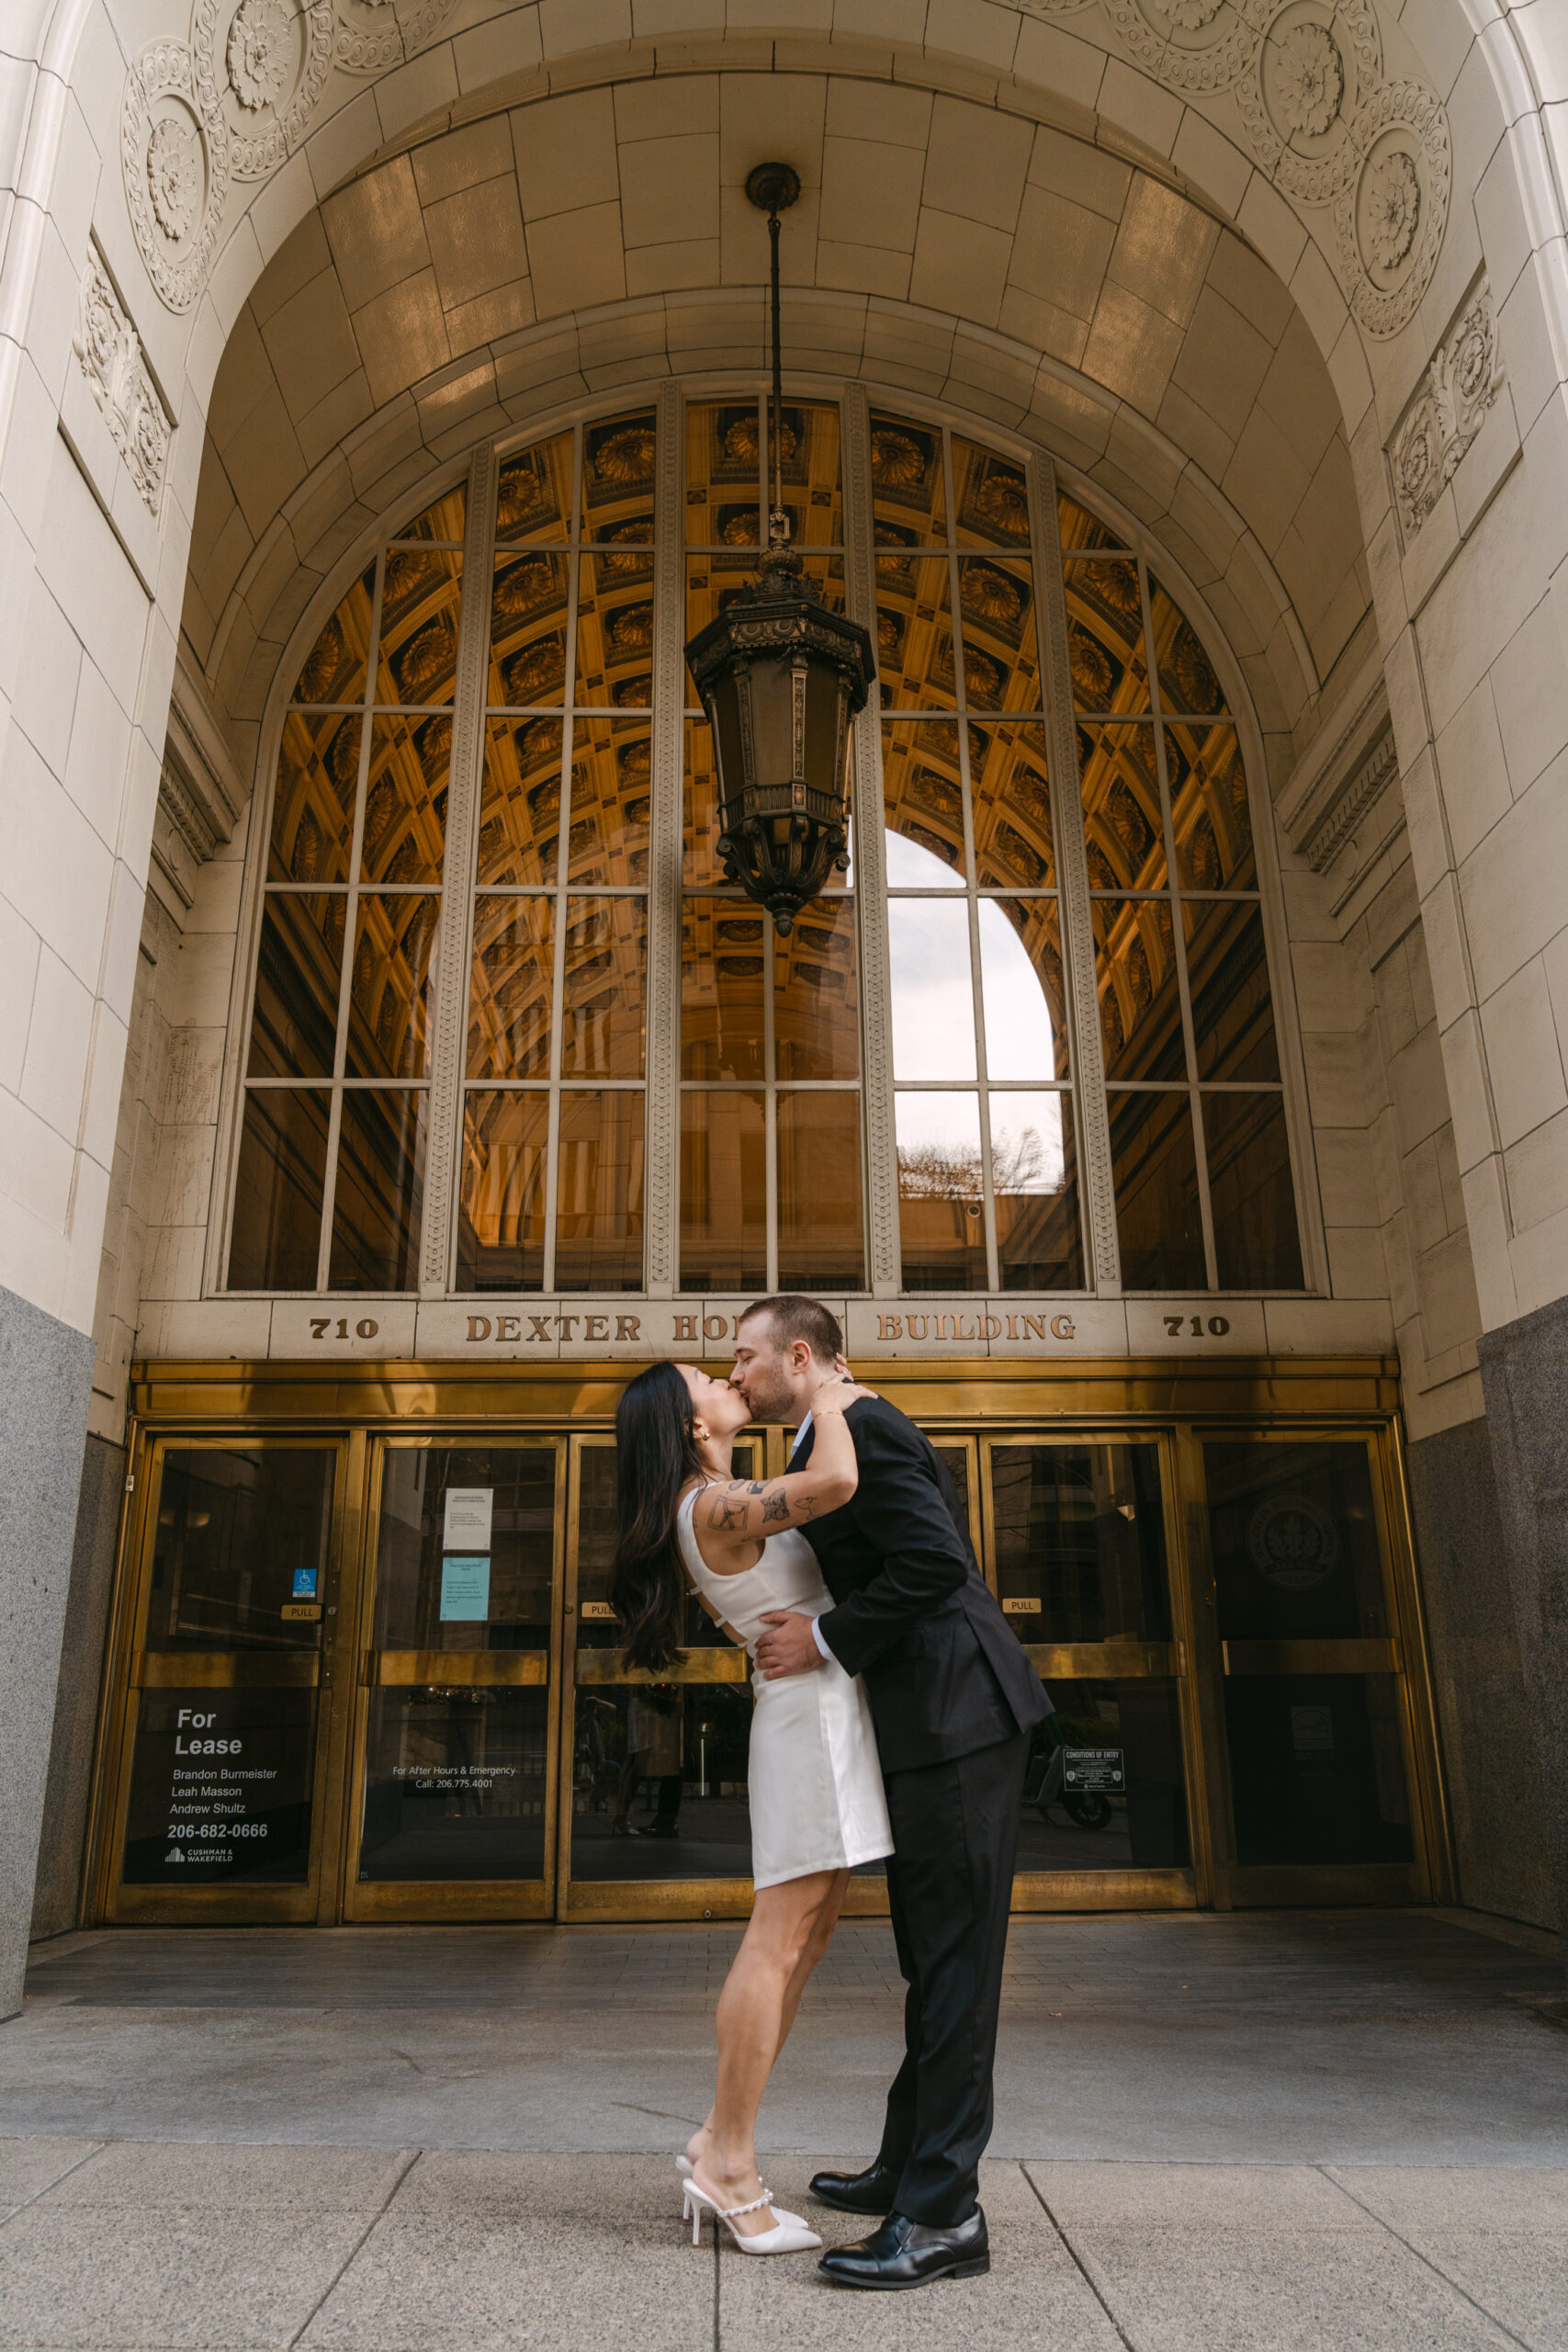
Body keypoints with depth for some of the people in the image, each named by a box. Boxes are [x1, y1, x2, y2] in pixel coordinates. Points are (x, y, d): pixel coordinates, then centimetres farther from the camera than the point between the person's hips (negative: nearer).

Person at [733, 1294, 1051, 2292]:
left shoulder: (859, 1428, -15)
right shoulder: (827, 1442, 18)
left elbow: (934, 1561, -25)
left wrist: (826, 1641, -17)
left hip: (955, 1715, -11)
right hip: (931, 1720, 11)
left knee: (953, 1959, -4)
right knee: (931, 1956, 18)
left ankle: (943, 2216, 4)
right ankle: (909, 2167, 31)